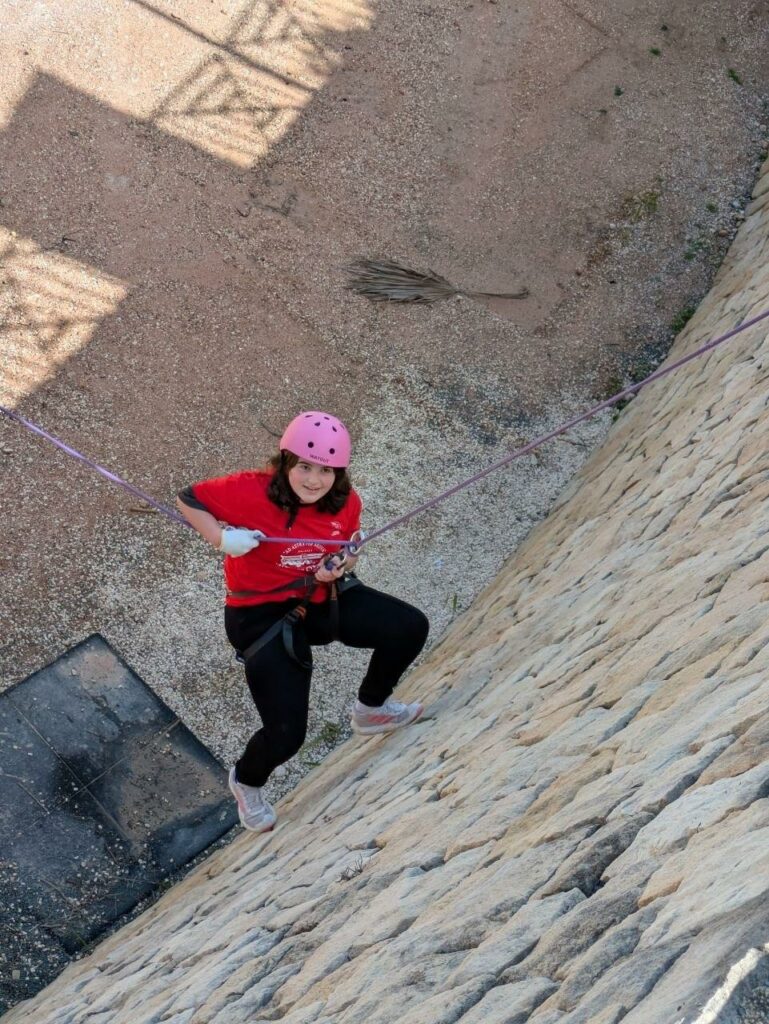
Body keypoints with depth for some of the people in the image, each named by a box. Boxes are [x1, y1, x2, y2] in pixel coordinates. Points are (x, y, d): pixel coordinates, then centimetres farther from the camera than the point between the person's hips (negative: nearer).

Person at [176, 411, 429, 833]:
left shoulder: (346, 503, -9)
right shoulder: (250, 491, -25)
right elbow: (188, 499, -12)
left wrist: (338, 567, -14)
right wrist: (222, 538, -28)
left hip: (323, 599, 6)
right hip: (261, 616, -5)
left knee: (410, 627, -4)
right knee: (286, 735, -11)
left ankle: (370, 710, 24)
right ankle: (246, 781, 28)